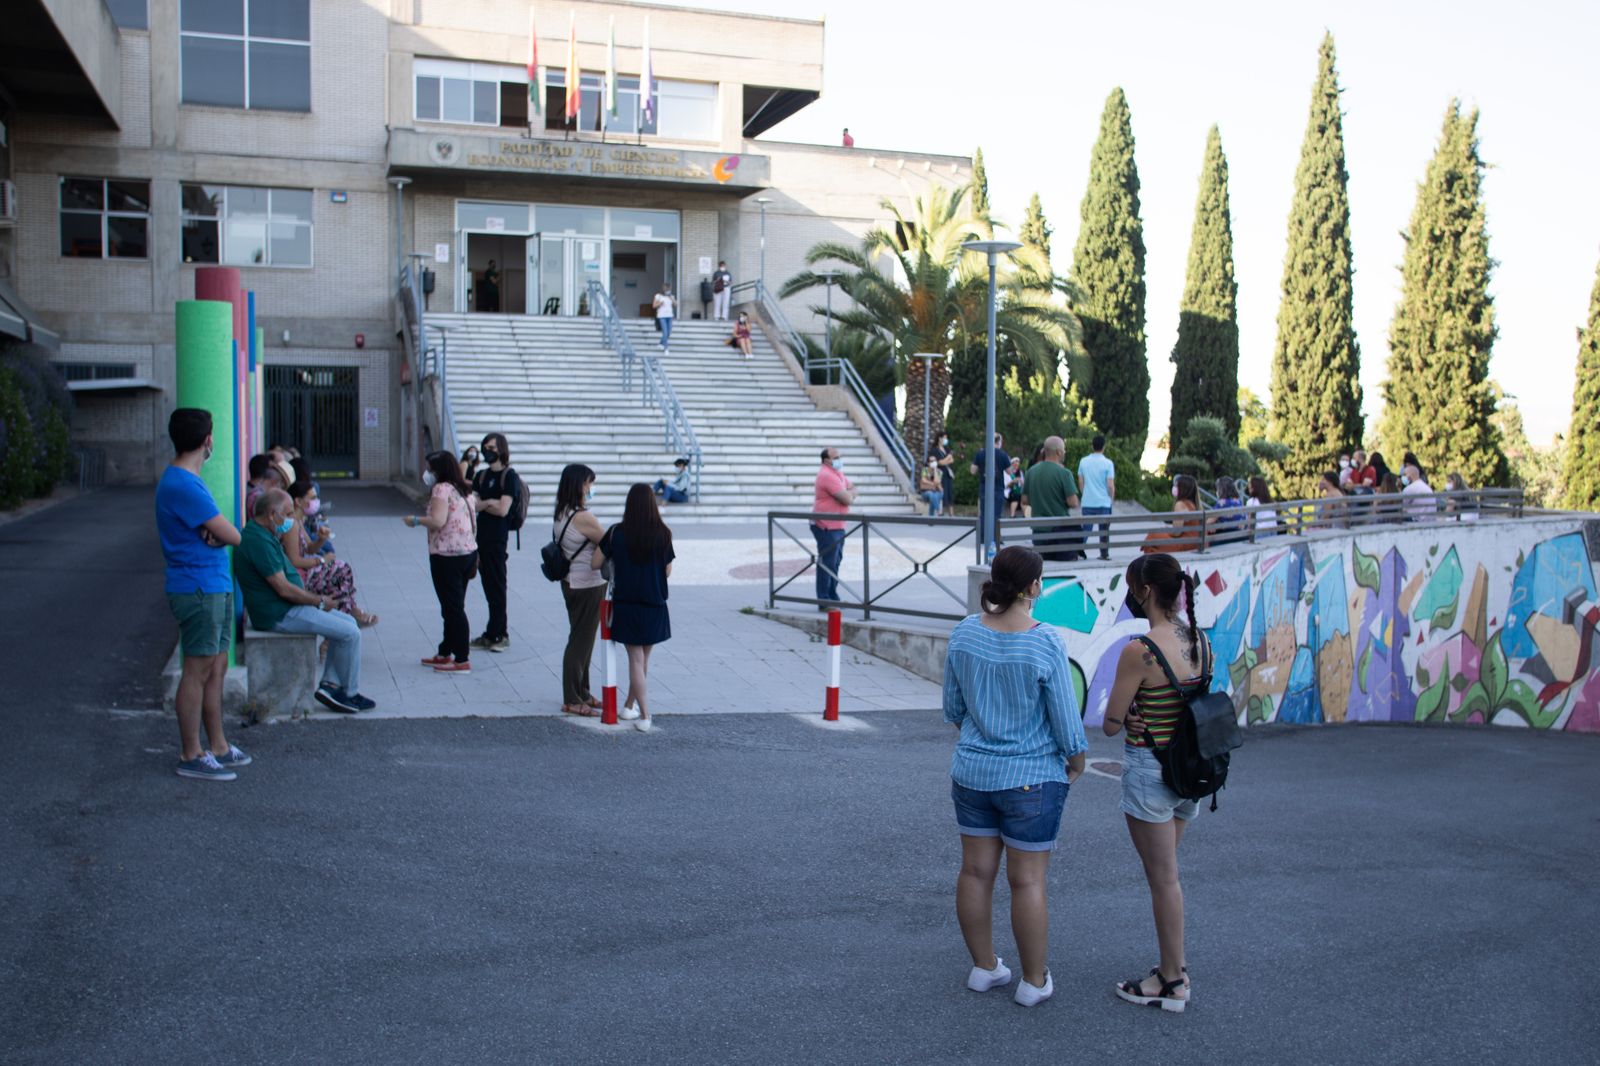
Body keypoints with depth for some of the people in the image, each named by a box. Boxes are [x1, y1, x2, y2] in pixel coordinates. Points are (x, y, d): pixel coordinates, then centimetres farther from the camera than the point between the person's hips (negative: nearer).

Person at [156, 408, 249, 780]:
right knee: (198, 671, -3)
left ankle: (217, 747, 24)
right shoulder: (181, 485, -20)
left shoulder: (188, 480, 14)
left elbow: (219, 530, 12)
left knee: (217, 669, 15)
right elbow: (233, 536, -19)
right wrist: (220, 532, 2)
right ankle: (190, 756, 5)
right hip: (198, 589, -10)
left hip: (215, 586, 10)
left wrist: (213, 532, -9)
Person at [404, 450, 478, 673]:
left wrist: (415, 520, -7)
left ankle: (462, 659, 0)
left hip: (447, 555, -9)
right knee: (455, 606, 16)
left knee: (452, 608, -3)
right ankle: (445, 653, 27)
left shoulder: (441, 489, -12)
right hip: (469, 552, 9)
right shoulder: (465, 490, 13)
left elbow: (438, 521, -24)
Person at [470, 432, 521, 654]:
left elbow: (502, 510, -15)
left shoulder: (510, 476, -8)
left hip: (498, 538, -7)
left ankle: (495, 634, 6)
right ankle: (498, 632, 17)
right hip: (481, 535, 7)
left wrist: (481, 505, -1)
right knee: (489, 584, 9)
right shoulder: (482, 475, 13)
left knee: (496, 586, -1)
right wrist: (489, 503, -11)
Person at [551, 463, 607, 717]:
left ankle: (582, 693, 28)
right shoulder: (583, 517, -22)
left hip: (572, 582, 9)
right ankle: (572, 700, 6)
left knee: (581, 638, 18)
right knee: (581, 640, -1)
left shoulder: (560, 514, 6)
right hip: (588, 585, -9)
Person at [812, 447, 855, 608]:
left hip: (837, 526, 10)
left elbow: (853, 491, 13)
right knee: (827, 564, -6)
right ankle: (824, 601, -2)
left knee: (835, 562, 16)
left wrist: (847, 493, -8)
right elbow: (847, 499, -22)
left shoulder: (837, 473, 14)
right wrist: (849, 493, 0)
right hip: (827, 527, -10)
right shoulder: (827, 476, -19)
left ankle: (833, 598, 26)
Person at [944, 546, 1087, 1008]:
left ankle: (983, 968, 28)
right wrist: (1076, 763, 6)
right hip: (1031, 779, -4)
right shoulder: (1046, 644, -19)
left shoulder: (965, 632, -5)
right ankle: (1034, 981, 18)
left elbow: (954, 708, 6)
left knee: (976, 872, 14)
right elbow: (1065, 719, -12)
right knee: (1027, 881, 6)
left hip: (972, 773, 5)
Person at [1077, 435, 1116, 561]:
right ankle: (1104, 554, 13)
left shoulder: (1083, 461, 1)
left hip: (1087, 502, 2)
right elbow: (1110, 485, -9)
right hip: (1104, 502, -2)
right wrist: (1112, 499, 8)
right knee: (1104, 530, 8)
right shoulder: (1108, 463, -8)